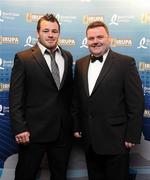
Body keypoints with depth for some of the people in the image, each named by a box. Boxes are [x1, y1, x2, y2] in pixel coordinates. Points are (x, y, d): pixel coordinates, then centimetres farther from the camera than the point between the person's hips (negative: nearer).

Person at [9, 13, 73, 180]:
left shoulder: (67, 57, 9)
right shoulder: (23, 58, -6)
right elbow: (15, 98, -8)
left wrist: (73, 122, 10)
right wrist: (19, 128, -14)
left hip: (63, 130, 4)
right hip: (33, 131, -4)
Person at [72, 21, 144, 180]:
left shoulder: (125, 62, -8)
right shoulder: (80, 64, 8)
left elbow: (136, 102, -10)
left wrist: (132, 136, -11)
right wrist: (76, 127, 10)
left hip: (115, 140, -4)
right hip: (89, 140, 5)